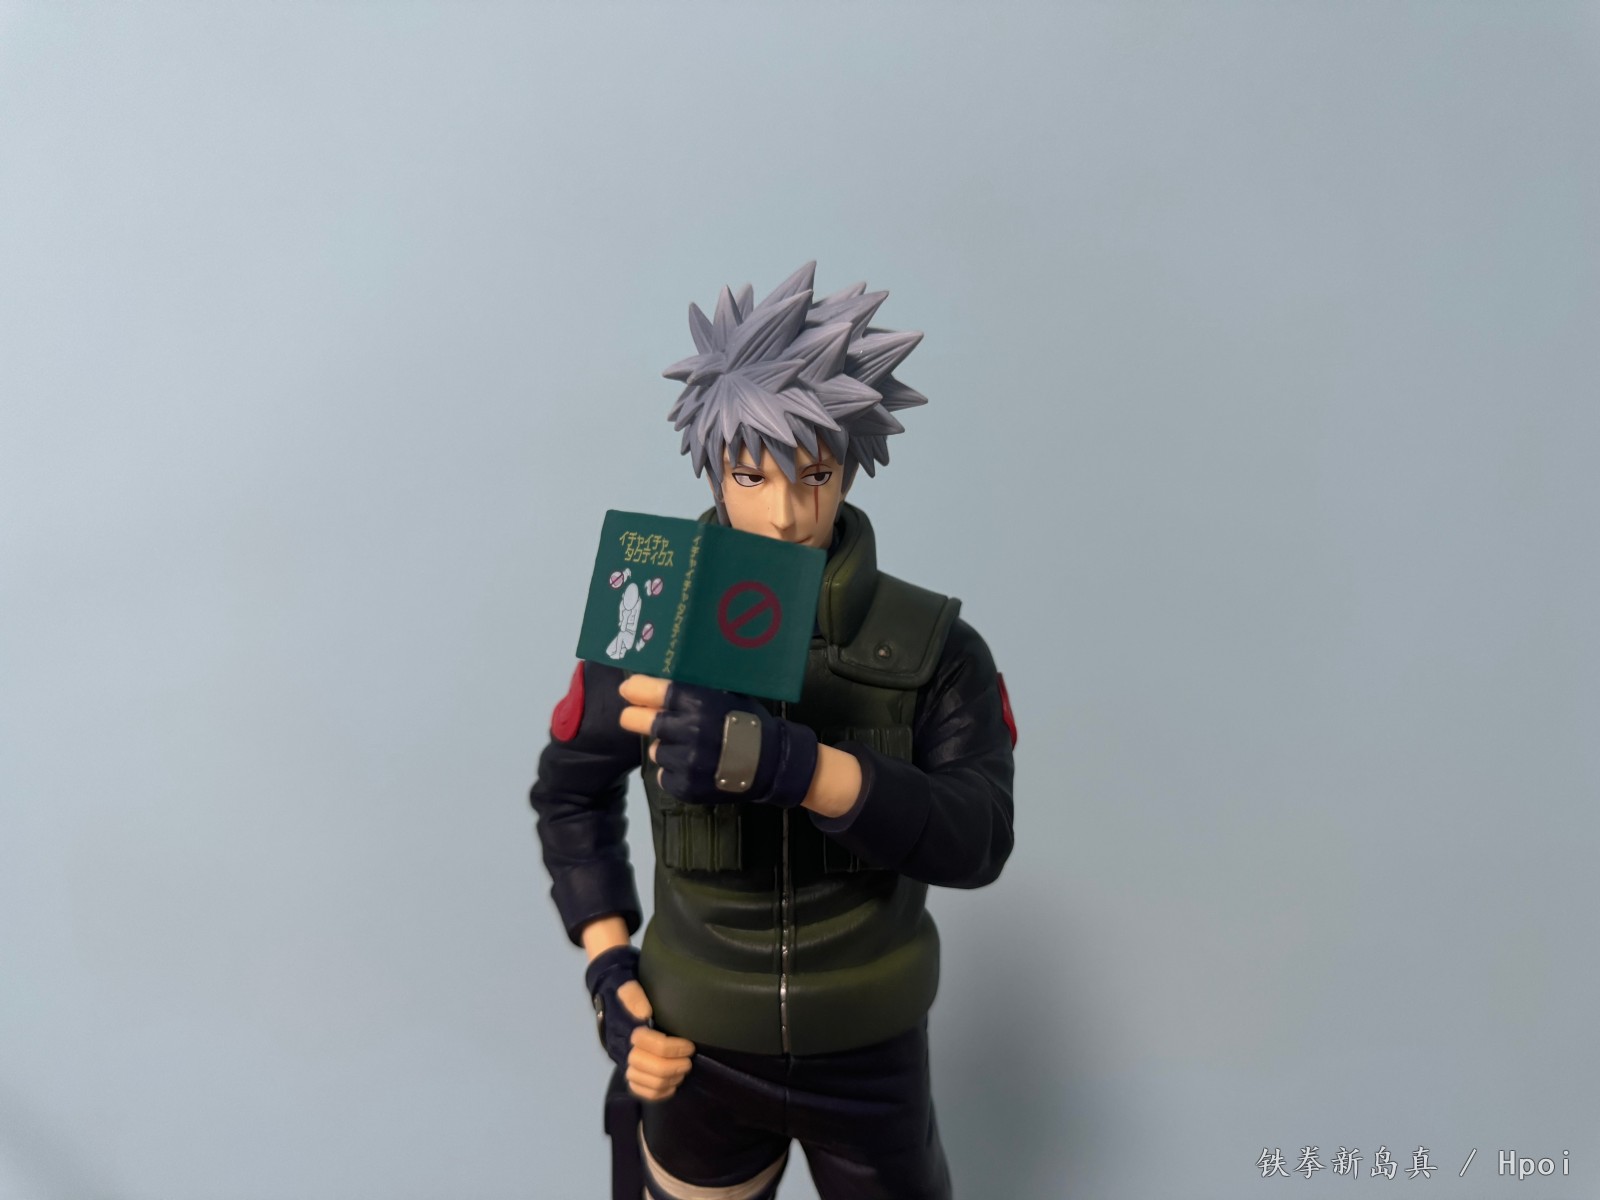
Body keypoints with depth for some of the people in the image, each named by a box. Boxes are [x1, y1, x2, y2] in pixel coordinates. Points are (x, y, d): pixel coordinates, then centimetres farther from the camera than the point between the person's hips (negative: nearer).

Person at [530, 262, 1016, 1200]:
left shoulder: (933, 646, -14)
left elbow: (978, 839, -26)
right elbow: (573, 795, 3)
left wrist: (785, 762, -40)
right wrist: (609, 968, -6)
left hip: (871, 1053, 0)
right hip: (701, 1051, 1)